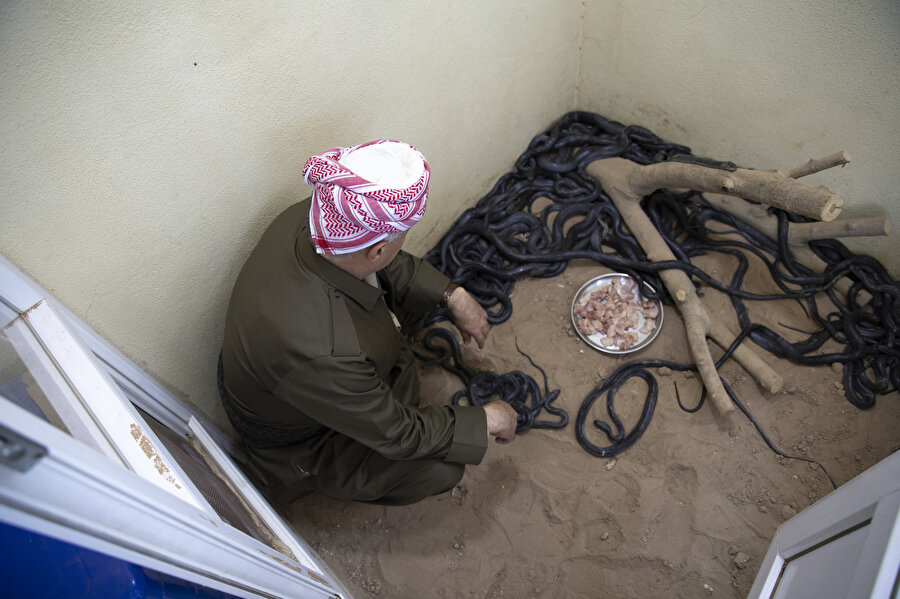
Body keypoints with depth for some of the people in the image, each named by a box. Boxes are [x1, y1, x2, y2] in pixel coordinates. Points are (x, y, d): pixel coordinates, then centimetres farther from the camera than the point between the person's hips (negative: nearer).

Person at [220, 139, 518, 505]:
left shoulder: (304, 219, -26)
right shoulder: (325, 352, -46)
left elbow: (388, 266, -3)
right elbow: (396, 434, -28)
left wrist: (452, 295, -6)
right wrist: (486, 419, -15)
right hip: (299, 440, -6)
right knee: (442, 468, -15)